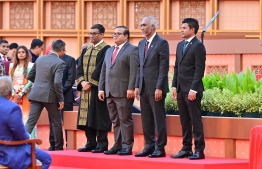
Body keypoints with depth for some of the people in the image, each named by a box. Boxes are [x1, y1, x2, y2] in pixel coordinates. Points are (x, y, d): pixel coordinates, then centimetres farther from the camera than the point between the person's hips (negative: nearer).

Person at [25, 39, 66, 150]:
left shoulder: (40, 59, 9)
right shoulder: (59, 63, -10)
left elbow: (30, 76, 16)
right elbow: (57, 82, -20)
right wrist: (60, 99, -11)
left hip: (36, 94, 5)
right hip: (49, 96, -4)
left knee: (31, 122, 1)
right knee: (56, 122, 13)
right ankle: (59, 147, 22)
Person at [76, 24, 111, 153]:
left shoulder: (106, 49, -7)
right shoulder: (86, 50, 16)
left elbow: (102, 68, -15)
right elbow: (80, 67, 11)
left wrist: (91, 83, -15)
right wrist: (82, 81, -6)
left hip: (98, 88, -7)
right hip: (86, 88, 7)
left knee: (98, 116, -6)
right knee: (87, 116, 7)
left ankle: (102, 144, -2)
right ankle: (91, 143, 13)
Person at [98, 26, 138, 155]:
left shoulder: (132, 50, -3)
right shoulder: (109, 51, 21)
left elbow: (134, 71, -11)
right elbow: (104, 71, 21)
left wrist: (131, 88, -18)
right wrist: (101, 88, 13)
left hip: (123, 91, -7)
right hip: (110, 91, 7)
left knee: (125, 119, -5)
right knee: (115, 120, 9)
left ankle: (127, 146, -2)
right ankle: (117, 145, 13)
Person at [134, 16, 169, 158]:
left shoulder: (161, 43, -8)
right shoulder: (142, 44, 15)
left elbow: (164, 66, -12)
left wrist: (159, 88, -17)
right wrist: (137, 86, 11)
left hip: (155, 87, -7)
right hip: (144, 88, 7)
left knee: (159, 118, -2)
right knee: (146, 119, 9)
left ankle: (160, 148, 1)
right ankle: (149, 146, 16)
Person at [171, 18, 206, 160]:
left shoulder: (198, 46, -9)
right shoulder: (180, 45, 16)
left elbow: (199, 69, -14)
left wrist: (193, 89, -18)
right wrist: (174, 86, 11)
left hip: (192, 90, -8)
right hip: (181, 89, 8)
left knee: (195, 120, -5)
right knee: (184, 121, 9)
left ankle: (199, 150, -2)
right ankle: (186, 148, 13)